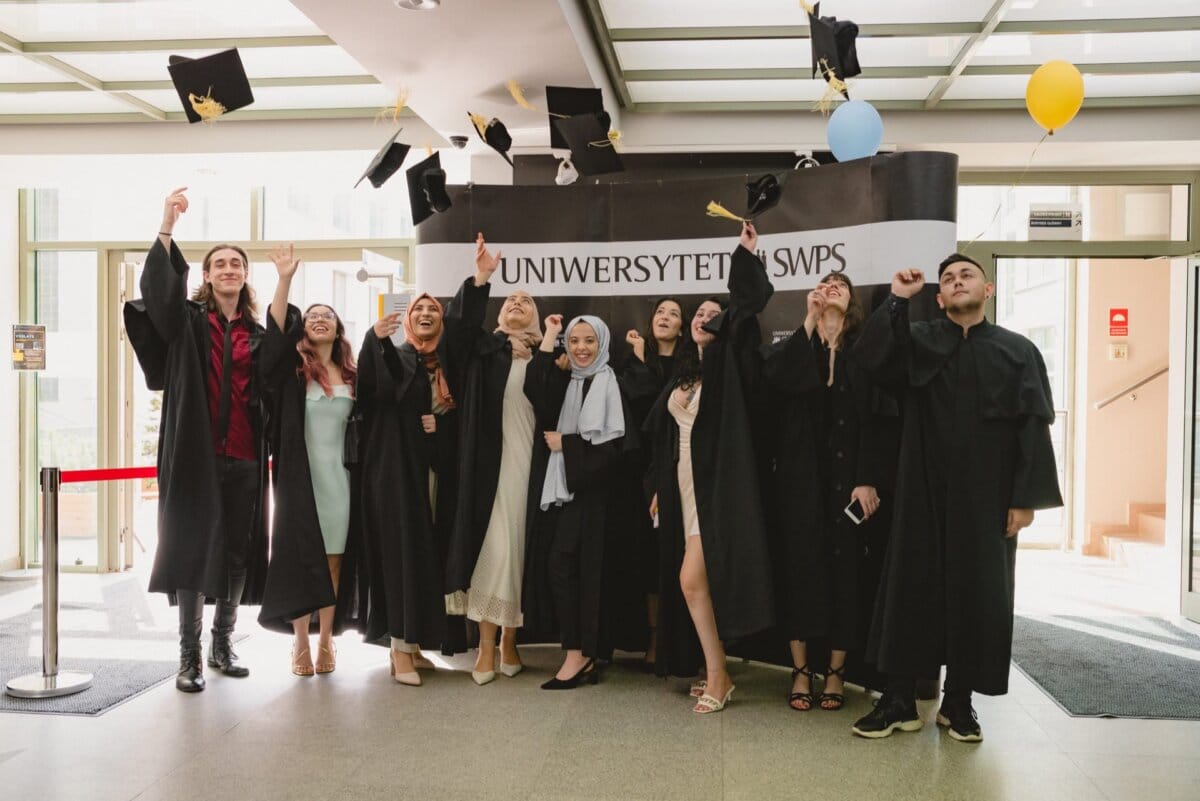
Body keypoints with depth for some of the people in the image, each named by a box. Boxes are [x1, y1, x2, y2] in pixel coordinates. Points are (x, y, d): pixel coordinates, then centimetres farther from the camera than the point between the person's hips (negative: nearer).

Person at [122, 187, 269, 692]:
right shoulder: (187, 321, 5)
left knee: (238, 551, 7)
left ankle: (223, 643, 21)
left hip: (244, 458, 3)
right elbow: (156, 289, -16)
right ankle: (189, 654, 6)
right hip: (197, 454, -3)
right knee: (193, 547, -2)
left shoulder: (258, 333, 14)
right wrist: (167, 227, -25)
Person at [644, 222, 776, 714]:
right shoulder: (682, 377, 16)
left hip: (715, 486, -7)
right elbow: (663, 437, 18)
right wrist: (659, 487, 13)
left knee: (692, 579, -13)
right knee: (689, 582, 6)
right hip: (684, 488, 7)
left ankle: (717, 677, 1)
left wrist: (746, 255, -11)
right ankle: (713, 672, 18)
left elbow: (744, 312, -14)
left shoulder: (726, 365, 0)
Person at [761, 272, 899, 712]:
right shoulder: (796, 345, 11)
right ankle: (800, 668, 11)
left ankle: (836, 670, 14)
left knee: (846, 566, 2)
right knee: (800, 563, 1)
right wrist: (810, 321, -10)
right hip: (801, 476, 1)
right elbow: (774, 376, -13)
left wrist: (870, 479, -12)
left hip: (849, 477, -1)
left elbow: (881, 417, -3)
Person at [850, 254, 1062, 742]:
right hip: (923, 491, 1)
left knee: (977, 592, 5)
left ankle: (958, 702, 20)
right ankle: (899, 701, 12)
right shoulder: (917, 341, 7)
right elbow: (868, 356, -13)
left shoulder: (1018, 351, 5)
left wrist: (1026, 497, -8)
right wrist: (897, 299, -15)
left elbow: (1033, 428, -1)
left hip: (986, 496, 0)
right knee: (911, 586, 2)